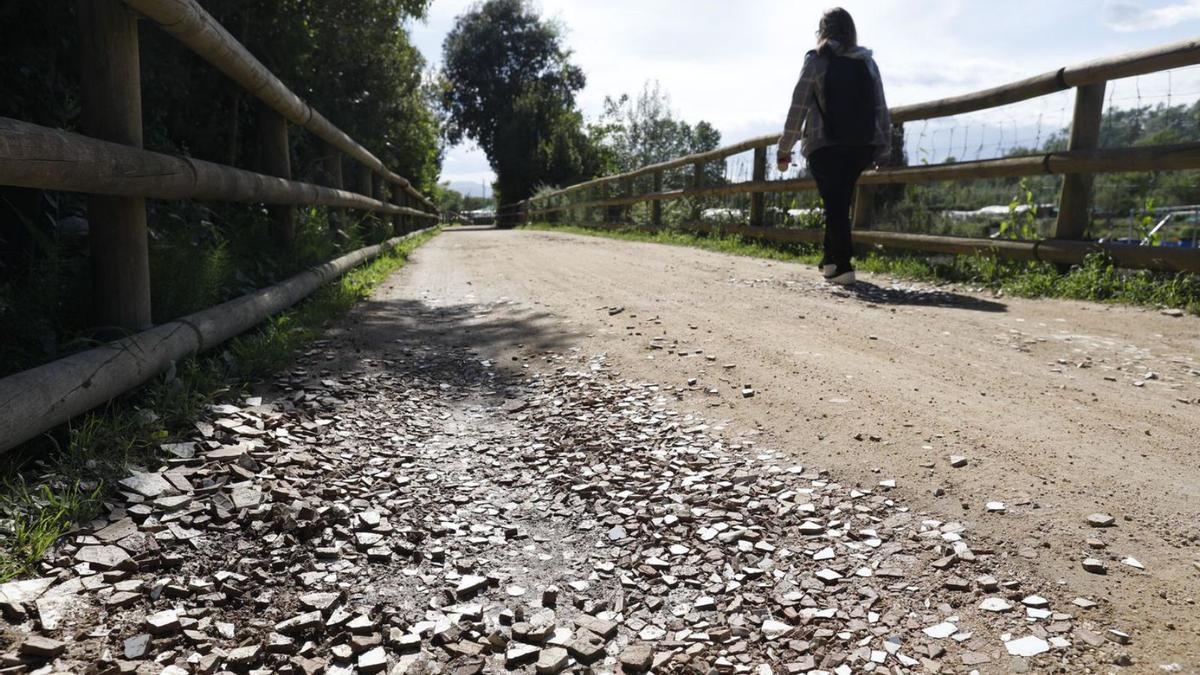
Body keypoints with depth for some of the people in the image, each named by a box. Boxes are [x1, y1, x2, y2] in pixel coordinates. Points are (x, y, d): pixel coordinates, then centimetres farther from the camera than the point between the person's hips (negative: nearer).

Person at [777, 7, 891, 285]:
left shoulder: (816, 61, 0)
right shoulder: (868, 62, 11)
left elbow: (798, 109, -5)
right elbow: (881, 109, 8)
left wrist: (784, 150, 0)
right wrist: (884, 148, 13)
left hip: (825, 145, -4)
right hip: (863, 145, 4)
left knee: (834, 204, 0)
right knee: (841, 201, 18)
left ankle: (842, 265, -7)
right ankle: (832, 258, 19)